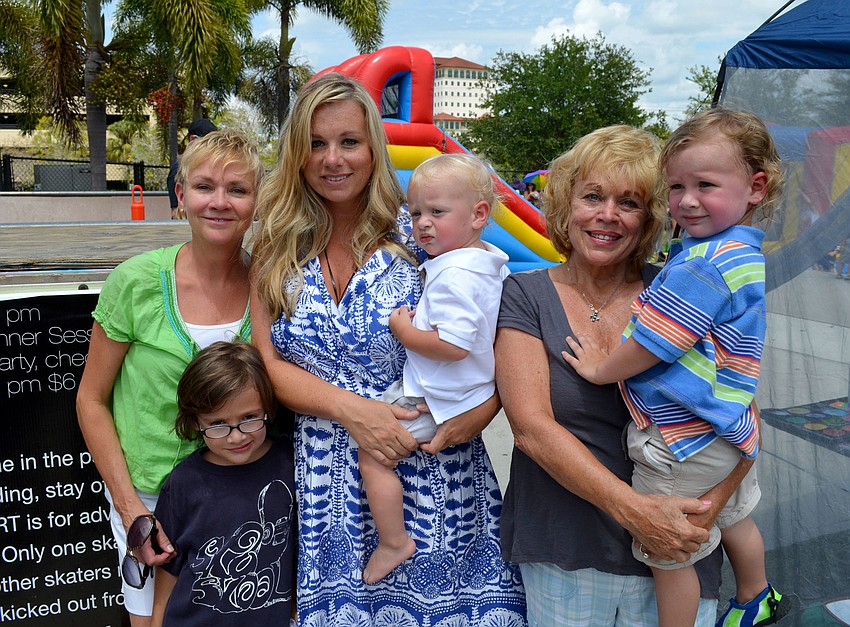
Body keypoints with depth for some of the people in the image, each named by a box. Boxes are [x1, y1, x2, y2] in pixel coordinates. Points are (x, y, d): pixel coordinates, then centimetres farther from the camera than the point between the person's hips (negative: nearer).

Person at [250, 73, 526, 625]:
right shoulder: (277, 250, 3)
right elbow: (270, 363, -1)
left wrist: (481, 409, -22)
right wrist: (351, 409, -17)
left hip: (430, 473, -2)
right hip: (325, 479, 2)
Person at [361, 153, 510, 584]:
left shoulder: (453, 274, -26)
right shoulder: (493, 262, 5)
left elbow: (454, 345, -33)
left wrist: (403, 329, -19)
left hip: (438, 399, -11)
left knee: (371, 452, -6)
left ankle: (393, 543, 6)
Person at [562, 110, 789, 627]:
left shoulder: (706, 266, -27)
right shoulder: (751, 255, 6)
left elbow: (652, 344, -24)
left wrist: (601, 367, -9)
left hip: (679, 441, -11)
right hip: (728, 427, 11)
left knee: (669, 555, 7)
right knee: (734, 519, 33)